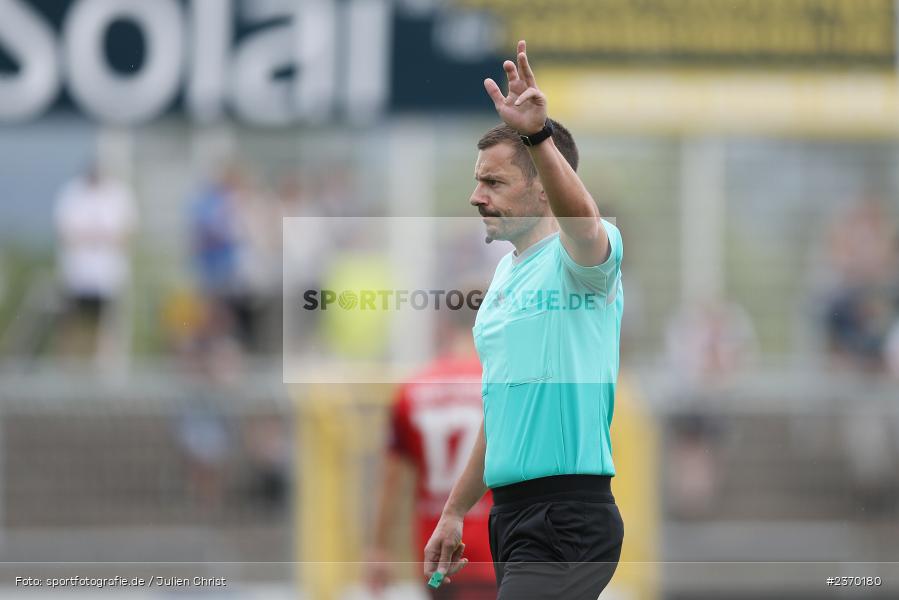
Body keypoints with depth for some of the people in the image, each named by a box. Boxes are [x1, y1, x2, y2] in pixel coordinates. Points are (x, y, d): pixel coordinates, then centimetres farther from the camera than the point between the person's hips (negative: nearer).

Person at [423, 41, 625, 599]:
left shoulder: (580, 257, -8)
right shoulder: (505, 275, 20)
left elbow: (580, 216, -34)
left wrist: (537, 135, -51)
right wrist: (455, 511, 26)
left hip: (568, 520, -9)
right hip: (511, 513, 9)